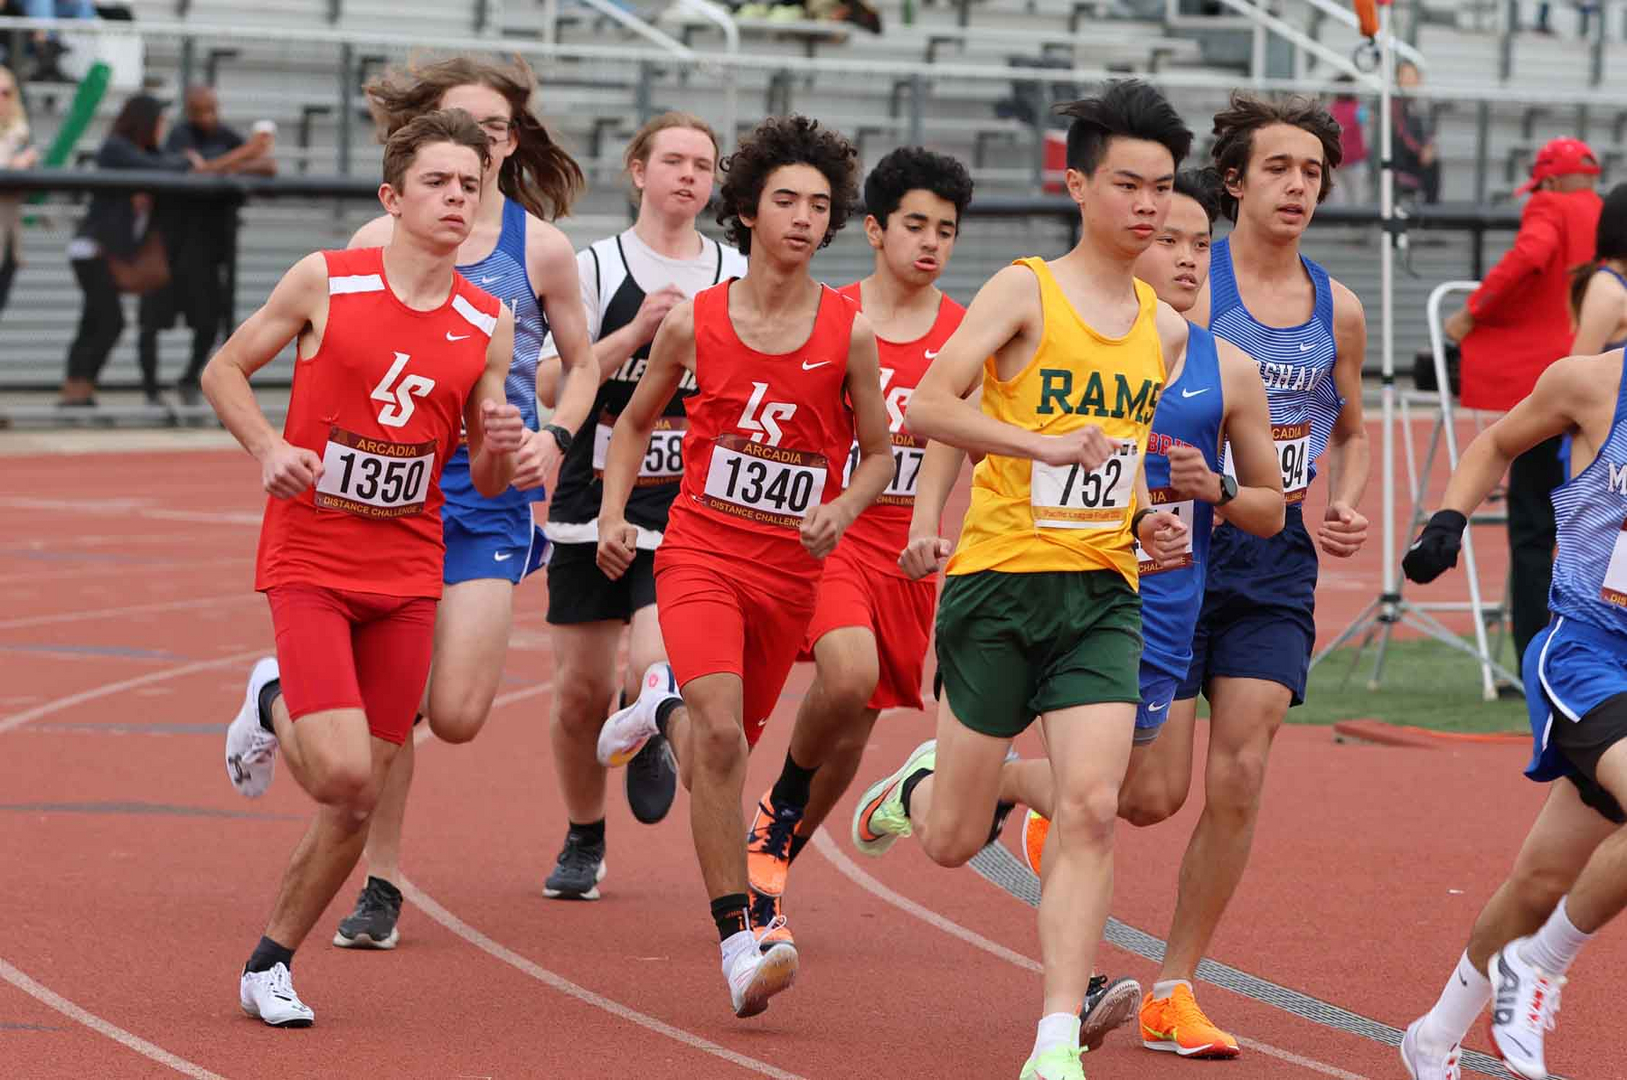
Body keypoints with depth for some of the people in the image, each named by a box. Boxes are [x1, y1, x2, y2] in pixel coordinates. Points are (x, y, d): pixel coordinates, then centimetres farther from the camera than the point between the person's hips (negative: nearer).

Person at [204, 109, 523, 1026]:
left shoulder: (488, 324, 3)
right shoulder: (325, 282, -6)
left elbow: (485, 484, 10)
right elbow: (224, 372, 5)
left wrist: (499, 451, -13)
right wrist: (269, 446, -12)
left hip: (408, 571, 4)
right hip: (308, 561, -4)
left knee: (359, 805, 3)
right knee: (343, 773, -19)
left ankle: (271, 965, 22)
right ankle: (274, 707, 15)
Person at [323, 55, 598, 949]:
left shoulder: (539, 248, 1)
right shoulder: (378, 245, 1)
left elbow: (582, 362, 12)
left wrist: (554, 438, -5)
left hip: (490, 496, 0)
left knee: (456, 716, -9)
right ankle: (381, 886, 14)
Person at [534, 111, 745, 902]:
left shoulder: (737, 279, 5)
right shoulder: (595, 268, 0)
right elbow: (551, 385, -7)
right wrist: (634, 334, -17)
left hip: (690, 516, 0)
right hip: (593, 509, 0)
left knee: (656, 670, -21)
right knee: (582, 691, 5)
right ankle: (583, 842, 28)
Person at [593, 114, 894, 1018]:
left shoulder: (850, 332, -4)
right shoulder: (693, 323, -4)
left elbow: (879, 451, 8)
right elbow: (636, 423, 13)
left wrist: (844, 509, -12)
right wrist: (613, 515, -1)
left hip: (791, 568, 2)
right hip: (700, 553, -2)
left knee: (730, 744, 16)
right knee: (720, 736, -23)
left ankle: (668, 704, 55)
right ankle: (740, 946, -22)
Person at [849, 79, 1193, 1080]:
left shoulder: (1166, 328, 12)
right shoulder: (1026, 292, -6)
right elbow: (928, 406, -17)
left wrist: (1149, 520, 7)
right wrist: (1044, 444, -29)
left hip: (1102, 594, 4)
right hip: (1000, 582, -3)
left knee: (1092, 808, -15)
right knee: (953, 841, 5)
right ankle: (928, 782, 42)